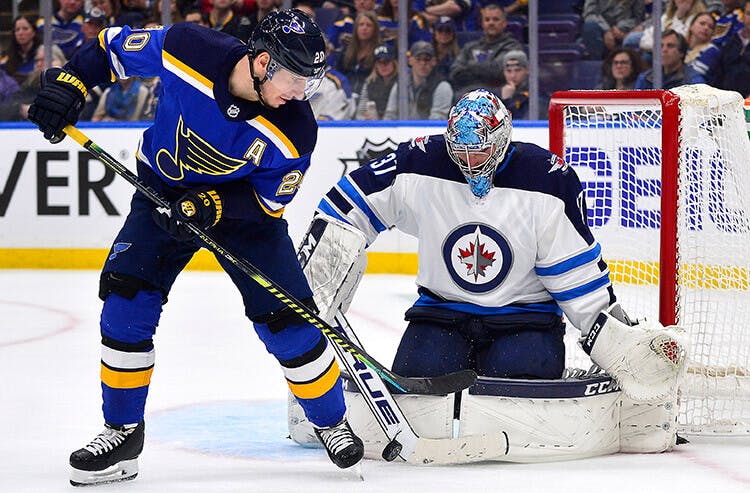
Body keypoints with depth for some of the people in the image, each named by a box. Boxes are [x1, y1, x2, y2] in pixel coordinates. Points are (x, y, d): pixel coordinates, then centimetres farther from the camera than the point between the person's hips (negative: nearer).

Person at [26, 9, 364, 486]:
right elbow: (114, 47, -11)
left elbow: (268, 201, -17)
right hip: (164, 192, 1)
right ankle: (122, 433, 4)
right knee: (126, 303, -11)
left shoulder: (294, 132, -28)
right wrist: (67, 85, -20)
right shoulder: (185, 50, -29)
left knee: (287, 317, -8)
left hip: (243, 203, -1)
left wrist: (211, 206, -32)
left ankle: (331, 422, 16)